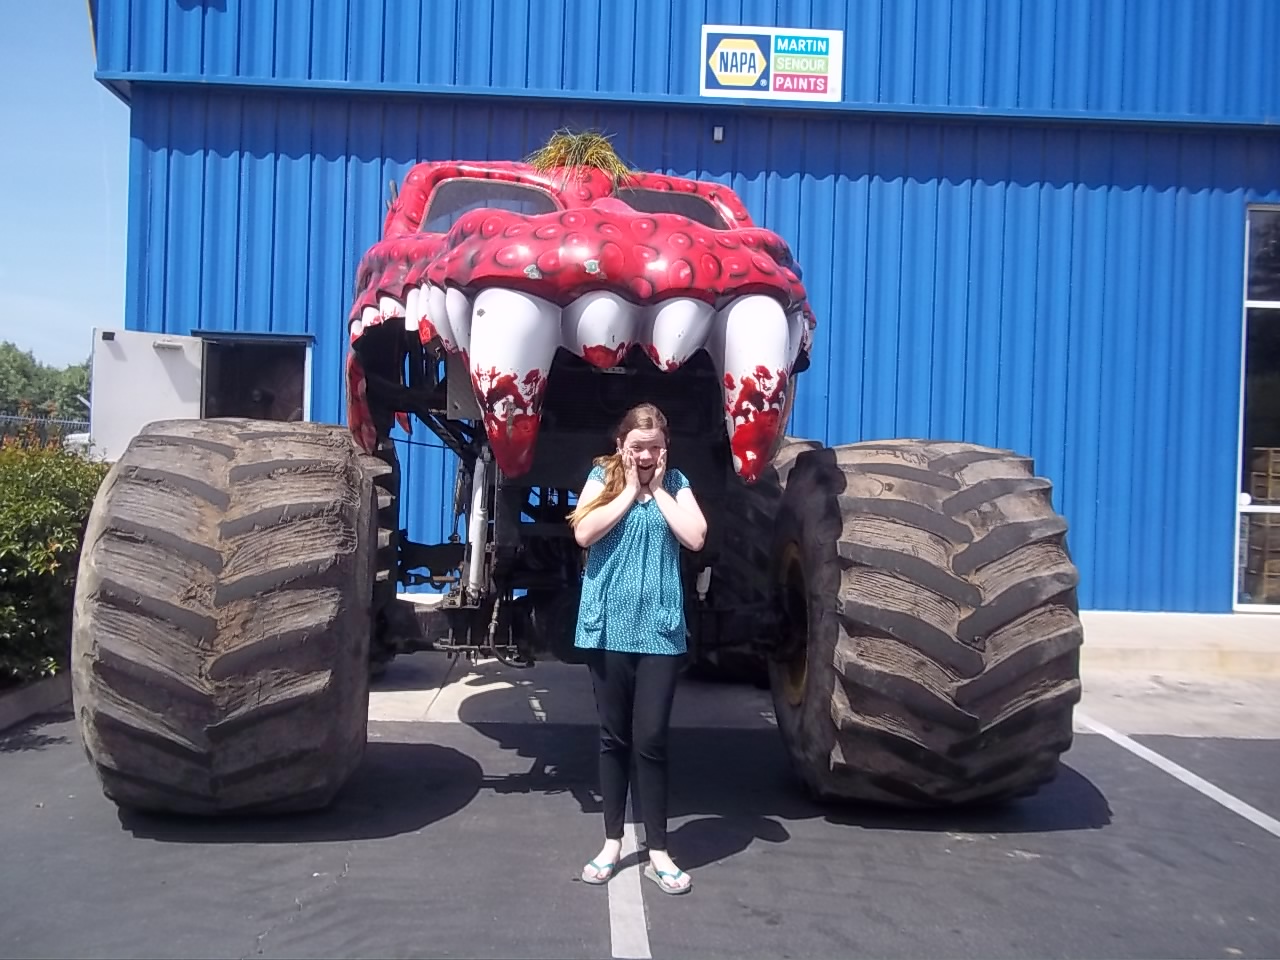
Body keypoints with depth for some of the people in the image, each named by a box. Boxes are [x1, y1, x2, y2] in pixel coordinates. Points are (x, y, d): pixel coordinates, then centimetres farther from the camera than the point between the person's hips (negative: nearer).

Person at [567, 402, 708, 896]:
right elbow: (583, 533, -12)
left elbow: (696, 537, -9)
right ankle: (612, 842, 23)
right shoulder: (602, 476, 3)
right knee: (613, 737, 10)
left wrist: (658, 489, -6)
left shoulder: (676, 483, 5)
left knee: (651, 739, 0)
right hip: (609, 626, 1)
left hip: (659, 629, 0)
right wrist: (630, 490, -9)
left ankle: (658, 852, 11)